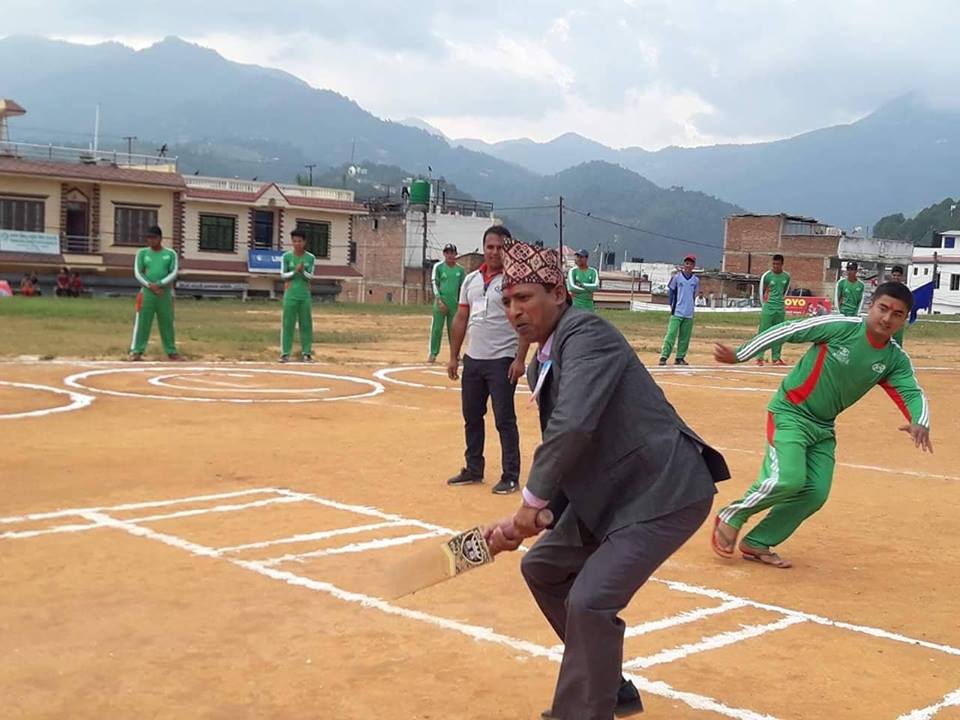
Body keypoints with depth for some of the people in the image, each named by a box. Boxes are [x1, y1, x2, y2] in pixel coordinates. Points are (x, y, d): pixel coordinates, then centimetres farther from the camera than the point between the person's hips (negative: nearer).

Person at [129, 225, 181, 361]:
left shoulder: (170, 254, 7)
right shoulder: (142, 253, 7)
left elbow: (174, 273, -2)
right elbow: (137, 273, 0)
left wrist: (159, 284, -16)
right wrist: (150, 286, -15)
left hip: (165, 294, 1)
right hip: (146, 293, -1)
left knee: (167, 323, 6)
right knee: (142, 322, -4)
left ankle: (171, 351, 15)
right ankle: (136, 351, -1)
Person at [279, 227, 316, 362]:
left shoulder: (310, 258, 3)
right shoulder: (286, 256, 0)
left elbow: (310, 276, 1)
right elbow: (283, 275, 0)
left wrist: (303, 271, -19)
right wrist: (295, 271, -16)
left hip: (305, 295, 2)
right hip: (290, 294, -1)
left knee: (306, 324, 4)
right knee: (287, 324, -1)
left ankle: (306, 353, 10)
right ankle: (285, 353, 2)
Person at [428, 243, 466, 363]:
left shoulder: (460, 270, 7)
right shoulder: (438, 266, 0)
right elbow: (435, 284, -2)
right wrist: (439, 300, -12)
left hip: (455, 304, 2)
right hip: (441, 302, -2)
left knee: (454, 329, 7)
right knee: (436, 328, -2)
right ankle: (433, 353, 5)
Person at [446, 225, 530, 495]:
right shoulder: (471, 280, 11)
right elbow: (461, 319, 15)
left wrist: (520, 359, -18)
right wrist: (453, 356, 11)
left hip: (502, 360, -6)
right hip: (472, 359, 6)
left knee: (504, 419, -4)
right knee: (471, 416, 13)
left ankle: (511, 477, 4)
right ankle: (473, 470, 25)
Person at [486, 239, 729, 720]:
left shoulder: (586, 333, -19)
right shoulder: (541, 365, 11)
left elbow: (573, 427, -32)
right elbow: (562, 453, 12)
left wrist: (531, 502, -22)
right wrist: (525, 522, 0)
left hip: (667, 490, -11)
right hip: (609, 493, 11)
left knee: (589, 601, -20)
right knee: (543, 567, 20)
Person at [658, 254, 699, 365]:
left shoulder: (696, 280, 6)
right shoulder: (677, 277, -2)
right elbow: (671, 291, 6)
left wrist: (689, 306, 13)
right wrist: (672, 305, 0)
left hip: (689, 314, 4)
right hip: (677, 312, -4)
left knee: (685, 337, 6)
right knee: (671, 334, -11)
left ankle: (680, 358, 13)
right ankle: (664, 357, -12)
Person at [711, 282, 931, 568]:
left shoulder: (896, 360, -2)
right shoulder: (840, 327, -17)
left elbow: (913, 393, -8)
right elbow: (784, 331, -14)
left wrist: (920, 423, -32)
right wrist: (738, 356, -13)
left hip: (823, 428, 6)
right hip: (789, 413, -6)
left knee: (815, 494, -3)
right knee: (788, 479, -22)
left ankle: (757, 543, 12)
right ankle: (731, 517, 2)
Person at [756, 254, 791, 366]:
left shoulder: (787, 276, 3)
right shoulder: (766, 276, -8)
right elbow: (762, 292, 1)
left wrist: (780, 301, 15)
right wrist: (765, 305, 6)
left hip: (780, 309, 4)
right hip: (768, 308, -4)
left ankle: (776, 358, 14)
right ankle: (759, 357, -4)